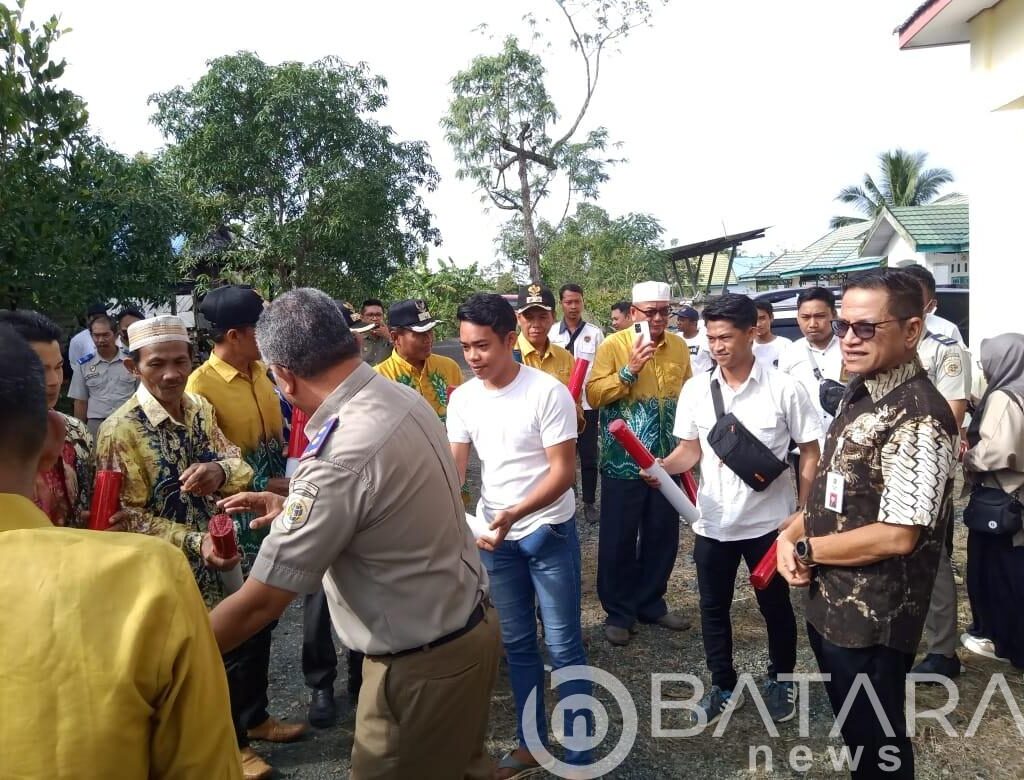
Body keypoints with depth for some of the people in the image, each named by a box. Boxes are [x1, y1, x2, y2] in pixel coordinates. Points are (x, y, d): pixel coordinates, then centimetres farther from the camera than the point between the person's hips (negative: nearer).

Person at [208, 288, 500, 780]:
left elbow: (259, 604, -22)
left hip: (422, 664, -8)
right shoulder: (404, 398, -5)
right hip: (470, 625, 8)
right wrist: (292, 508, 15)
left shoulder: (338, 458, -29)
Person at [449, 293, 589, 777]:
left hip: (548, 533, -5)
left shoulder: (548, 392, -18)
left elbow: (564, 471, -18)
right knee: (517, 644, 16)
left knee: (563, 647, 4)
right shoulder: (462, 398, -2)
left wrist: (515, 513, -31)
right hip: (495, 538, 5)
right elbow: (452, 467, -1)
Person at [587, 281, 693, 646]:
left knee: (662, 537, 14)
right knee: (619, 539, 5)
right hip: (623, 462, -4)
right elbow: (594, 396, -15)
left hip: (666, 460, 5)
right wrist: (629, 369, -25)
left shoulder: (679, 347, 5)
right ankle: (619, 612, 21)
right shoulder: (613, 345, -8)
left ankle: (651, 603, 32)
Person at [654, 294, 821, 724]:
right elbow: (690, 449, 4)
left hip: (769, 520, -2)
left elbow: (810, 451, -4)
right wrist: (660, 466, -16)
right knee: (713, 608, 14)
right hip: (712, 522, 3)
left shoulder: (783, 389, -11)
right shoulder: (695, 389, -4)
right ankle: (723, 686, 34)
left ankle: (781, 680, 40)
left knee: (775, 605, 16)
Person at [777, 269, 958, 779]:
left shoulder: (919, 418, -24)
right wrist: (790, 533, -4)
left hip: (874, 619, -8)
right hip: (829, 603, 8)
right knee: (853, 728, 26)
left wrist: (804, 549, -15)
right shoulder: (860, 394, 5)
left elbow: (897, 536, -27)